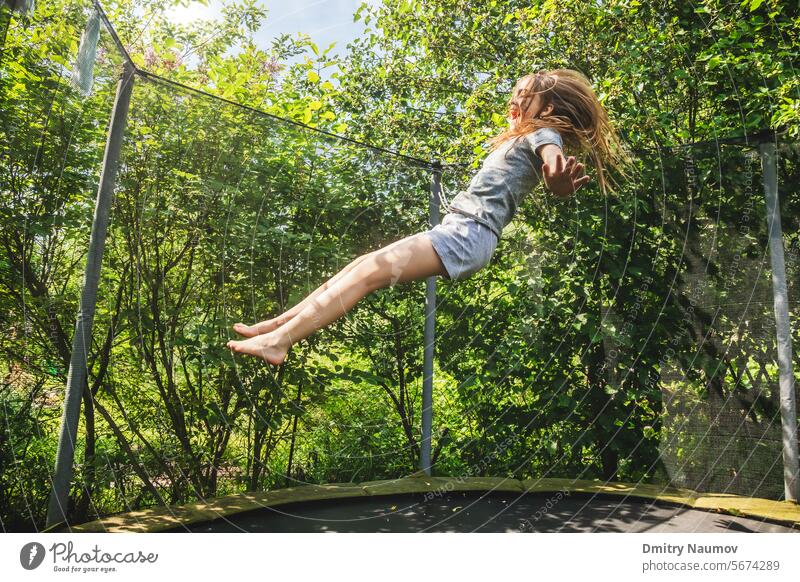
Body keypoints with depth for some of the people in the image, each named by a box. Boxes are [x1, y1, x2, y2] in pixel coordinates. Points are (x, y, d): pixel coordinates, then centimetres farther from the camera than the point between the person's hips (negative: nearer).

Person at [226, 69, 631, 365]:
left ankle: (279, 341, -24)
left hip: (470, 234, -10)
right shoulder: (519, 139, 30)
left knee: (369, 271, -22)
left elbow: (555, 163, -21)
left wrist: (559, 178, -41)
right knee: (361, 265, 1)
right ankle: (277, 325, 1)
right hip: (456, 229, 10)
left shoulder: (544, 134, 3)